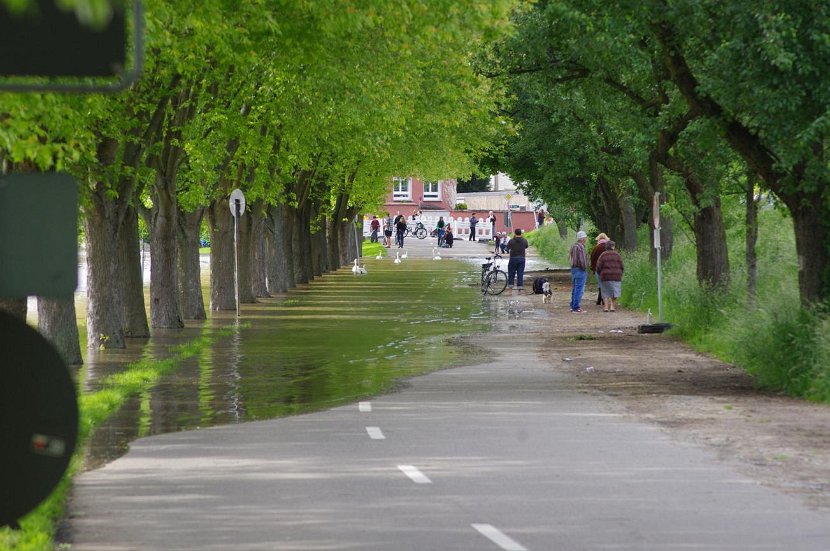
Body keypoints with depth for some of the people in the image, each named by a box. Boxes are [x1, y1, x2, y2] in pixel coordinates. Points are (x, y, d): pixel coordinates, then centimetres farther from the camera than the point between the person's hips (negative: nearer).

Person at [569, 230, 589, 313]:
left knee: (575, 288, 16)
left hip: (573, 269, 10)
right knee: (579, 289, -7)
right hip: (580, 270, -10)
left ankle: (573, 306, 20)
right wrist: (584, 268, -9)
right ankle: (576, 308, -7)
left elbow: (569, 258, 17)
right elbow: (582, 259, -21)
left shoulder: (573, 246, 13)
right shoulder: (580, 247, -17)